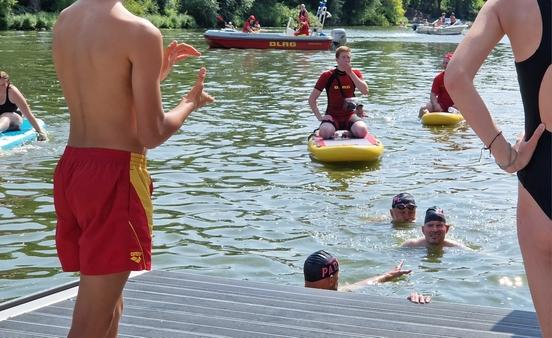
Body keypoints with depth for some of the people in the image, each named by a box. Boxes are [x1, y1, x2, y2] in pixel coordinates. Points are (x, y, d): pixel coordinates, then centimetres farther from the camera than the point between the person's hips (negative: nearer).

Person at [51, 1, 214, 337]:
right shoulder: (139, 32, -15)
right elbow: (152, 134, -13)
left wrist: (156, 72, 21)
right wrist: (191, 102, 5)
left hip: (71, 167, 8)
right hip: (114, 174, -8)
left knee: (108, 305, 22)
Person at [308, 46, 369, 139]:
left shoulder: (355, 73, 6)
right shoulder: (327, 76, -1)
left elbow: (365, 91, -13)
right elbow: (311, 99, 1)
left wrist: (350, 73, -15)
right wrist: (319, 117, -10)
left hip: (350, 116, 2)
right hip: (332, 117, -2)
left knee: (362, 131, -30)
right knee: (325, 132, -34)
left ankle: (349, 132, 3)